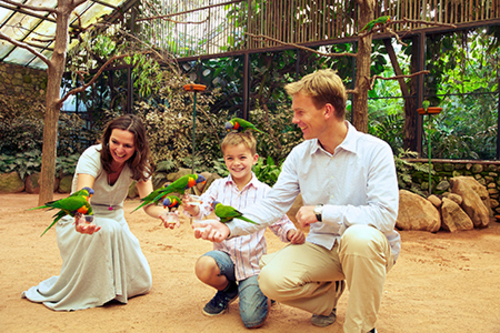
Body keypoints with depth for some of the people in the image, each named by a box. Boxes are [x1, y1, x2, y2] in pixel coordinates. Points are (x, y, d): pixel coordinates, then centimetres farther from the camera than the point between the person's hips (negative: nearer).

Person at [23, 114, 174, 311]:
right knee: (107, 229, -39)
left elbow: (149, 204, -21)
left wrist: (163, 213, -45)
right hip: (80, 220, -4)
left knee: (141, 283, -4)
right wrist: (82, 221, -63)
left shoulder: (138, 165, -12)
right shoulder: (92, 157, -25)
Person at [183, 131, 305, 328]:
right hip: (225, 254, 2)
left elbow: (279, 223, -2)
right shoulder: (218, 186, 2)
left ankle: (263, 292, 25)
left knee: (253, 320, -14)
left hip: (253, 261, -2)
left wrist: (292, 233, -23)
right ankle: (228, 290, 6)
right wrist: (192, 209, -36)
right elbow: (203, 207, -13)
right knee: (203, 266, -33)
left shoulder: (264, 192, -3)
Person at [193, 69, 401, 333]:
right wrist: (230, 227, -14)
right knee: (271, 280, -19)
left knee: (359, 236, -38)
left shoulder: (375, 151, -16)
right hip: (321, 246, 4)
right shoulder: (299, 155, -1)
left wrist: (322, 212, -26)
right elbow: (273, 204, -1)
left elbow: (385, 215, -25)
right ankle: (329, 292, 14)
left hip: (370, 247, -3)